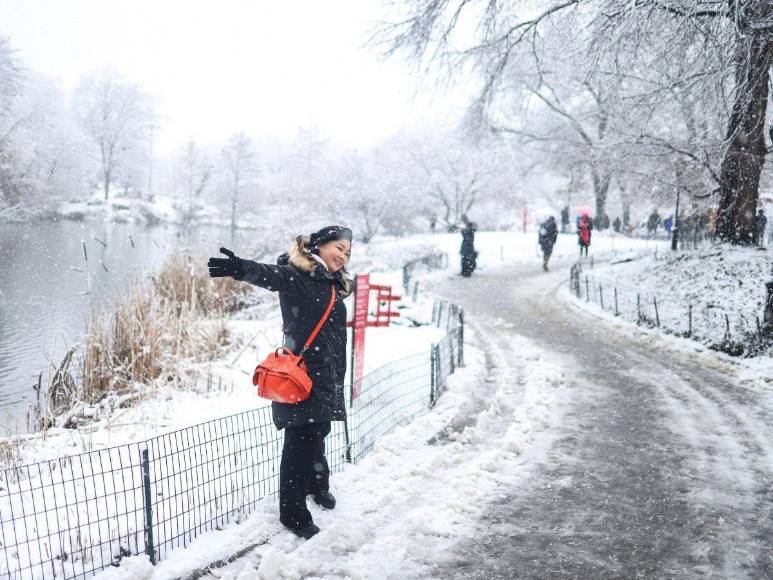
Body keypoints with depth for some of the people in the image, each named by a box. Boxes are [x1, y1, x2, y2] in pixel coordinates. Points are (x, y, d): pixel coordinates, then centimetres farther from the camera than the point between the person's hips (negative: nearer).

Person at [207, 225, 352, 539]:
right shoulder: (295, 275, -10)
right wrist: (242, 268, -53)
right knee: (300, 440, -5)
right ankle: (292, 512, 6)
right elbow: (269, 275, -33)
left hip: (326, 376, 8)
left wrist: (338, 380, 23)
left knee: (318, 432, 21)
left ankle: (317, 484, 44)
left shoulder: (335, 287, 15)